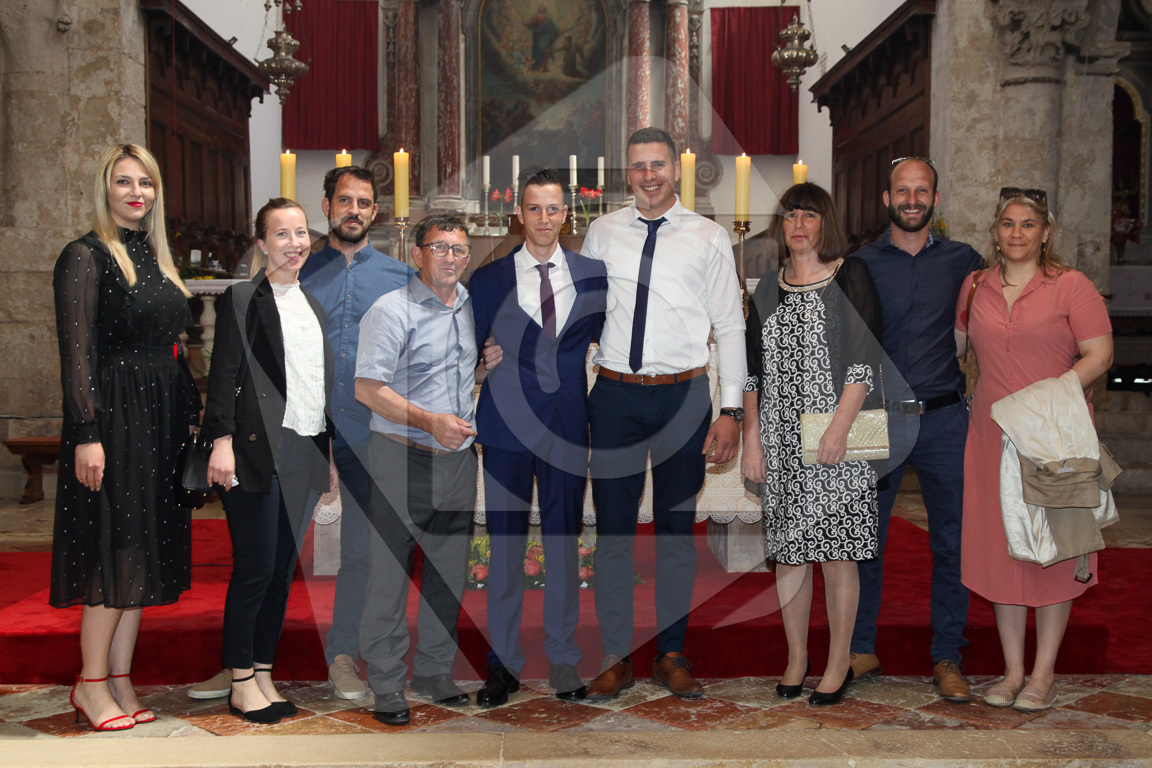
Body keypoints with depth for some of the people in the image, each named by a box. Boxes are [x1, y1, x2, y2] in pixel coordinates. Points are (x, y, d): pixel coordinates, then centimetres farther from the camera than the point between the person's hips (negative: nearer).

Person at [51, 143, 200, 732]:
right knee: (116, 548, -4)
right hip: (114, 417, -7)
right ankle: (91, 683, 11)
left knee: (143, 551, 9)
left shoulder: (155, 257, 16)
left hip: (162, 418, 8)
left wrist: (193, 414, 12)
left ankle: (120, 681, 18)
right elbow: (77, 353, -13)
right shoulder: (86, 256, -6)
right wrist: (86, 434, -19)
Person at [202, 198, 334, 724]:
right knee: (254, 568, -2)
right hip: (258, 450, -6)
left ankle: (264, 675, 19)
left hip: (304, 453, 6)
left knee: (283, 569, 10)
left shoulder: (312, 305, 17)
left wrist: (329, 451, 18)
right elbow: (225, 372, -8)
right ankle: (242, 681, 11)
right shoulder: (242, 299, -2)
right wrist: (222, 440, -17)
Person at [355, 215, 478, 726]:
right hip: (402, 458, -6)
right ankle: (386, 685, 11)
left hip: (459, 457, 6)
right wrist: (430, 421, -23)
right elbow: (367, 388, -15)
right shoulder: (391, 311, -9)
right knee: (390, 574, -1)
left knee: (448, 574, 12)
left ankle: (435, 673, 26)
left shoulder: (471, 306, 13)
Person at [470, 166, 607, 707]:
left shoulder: (592, 274, 7)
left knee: (564, 541, 7)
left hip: (568, 424, 1)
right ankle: (503, 664, 17)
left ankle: (563, 663, 20)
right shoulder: (489, 280, 4)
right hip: (507, 424, -1)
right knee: (505, 542, 4)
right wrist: (483, 356, -10)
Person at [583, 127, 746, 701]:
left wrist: (731, 410, -5)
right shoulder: (602, 232, 9)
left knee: (677, 528, 8)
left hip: (684, 395, -1)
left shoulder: (710, 238, 4)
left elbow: (730, 327, 3)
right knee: (613, 526, 3)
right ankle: (616, 658, 15)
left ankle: (671, 655, 21)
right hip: (614, 395, 1)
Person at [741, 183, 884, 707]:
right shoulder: (768, 290, 13)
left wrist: (840, 426, -16)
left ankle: (839, 662, 13)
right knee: (788, 551, 8)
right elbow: (753, 369, 13)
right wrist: (751, 438, 6)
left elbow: (866, 357, -7)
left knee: (835, 552, 0)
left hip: (837, 439, -4)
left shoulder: (851, 277, 0)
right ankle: (796, 657, 20)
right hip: (780, 439, 4)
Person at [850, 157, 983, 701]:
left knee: (951, 540, 4)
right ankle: (862, 650, 18)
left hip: (944, 418, 1)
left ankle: (947, 658, 17)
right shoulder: (861, 263, 5)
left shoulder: (962, 260, 8)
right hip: (877, 417, -1)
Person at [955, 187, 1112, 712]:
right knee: (1000, 546, 6)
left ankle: (1044, 673, 15)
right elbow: (955, 344, 26)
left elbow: (1099, 354, -8)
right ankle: (1012, 670, 18)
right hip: (992, 433, 4)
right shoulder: (975, 286, 10)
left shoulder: (1071, 285, -2)